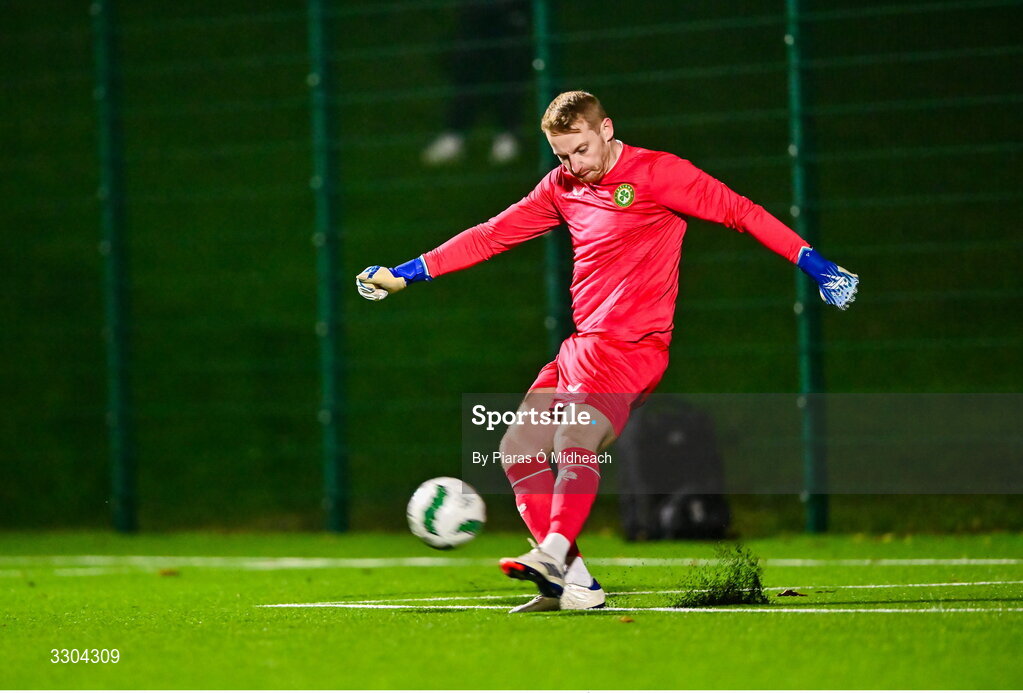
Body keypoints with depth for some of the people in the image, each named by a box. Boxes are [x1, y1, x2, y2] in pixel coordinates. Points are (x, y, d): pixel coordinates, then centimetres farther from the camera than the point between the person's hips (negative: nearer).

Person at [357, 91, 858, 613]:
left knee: (576, 438, -29)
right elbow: (493, 235, 21)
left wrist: (810, 261, -14)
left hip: (632, 347, -8)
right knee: (519, 449, -2)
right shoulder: (562, 187, 15)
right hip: (581, 347, 8)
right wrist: (406, 273, 19)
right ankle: (575, 586, -5)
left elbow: (740, 212, -6)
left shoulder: (658, 173, -4)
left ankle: (554, 554, -44)